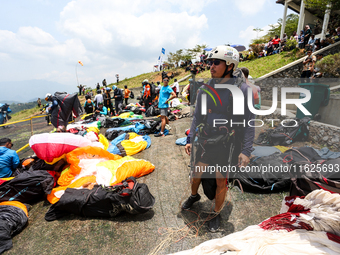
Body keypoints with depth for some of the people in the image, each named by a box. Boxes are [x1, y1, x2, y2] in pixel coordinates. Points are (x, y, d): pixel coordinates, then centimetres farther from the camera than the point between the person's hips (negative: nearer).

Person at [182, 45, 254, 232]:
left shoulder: (242, 90, -13)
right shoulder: (205, 89, -1)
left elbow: (249, 123, -10)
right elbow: (197, 117, 7)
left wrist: (246, 151, -14)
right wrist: (190, 140, 6)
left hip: (226, 146, -3)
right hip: (205, 143, 4)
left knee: (221, 182, 10)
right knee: (196, 173, 19)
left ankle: (216, 214, 36)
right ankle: (194, 196, 51)